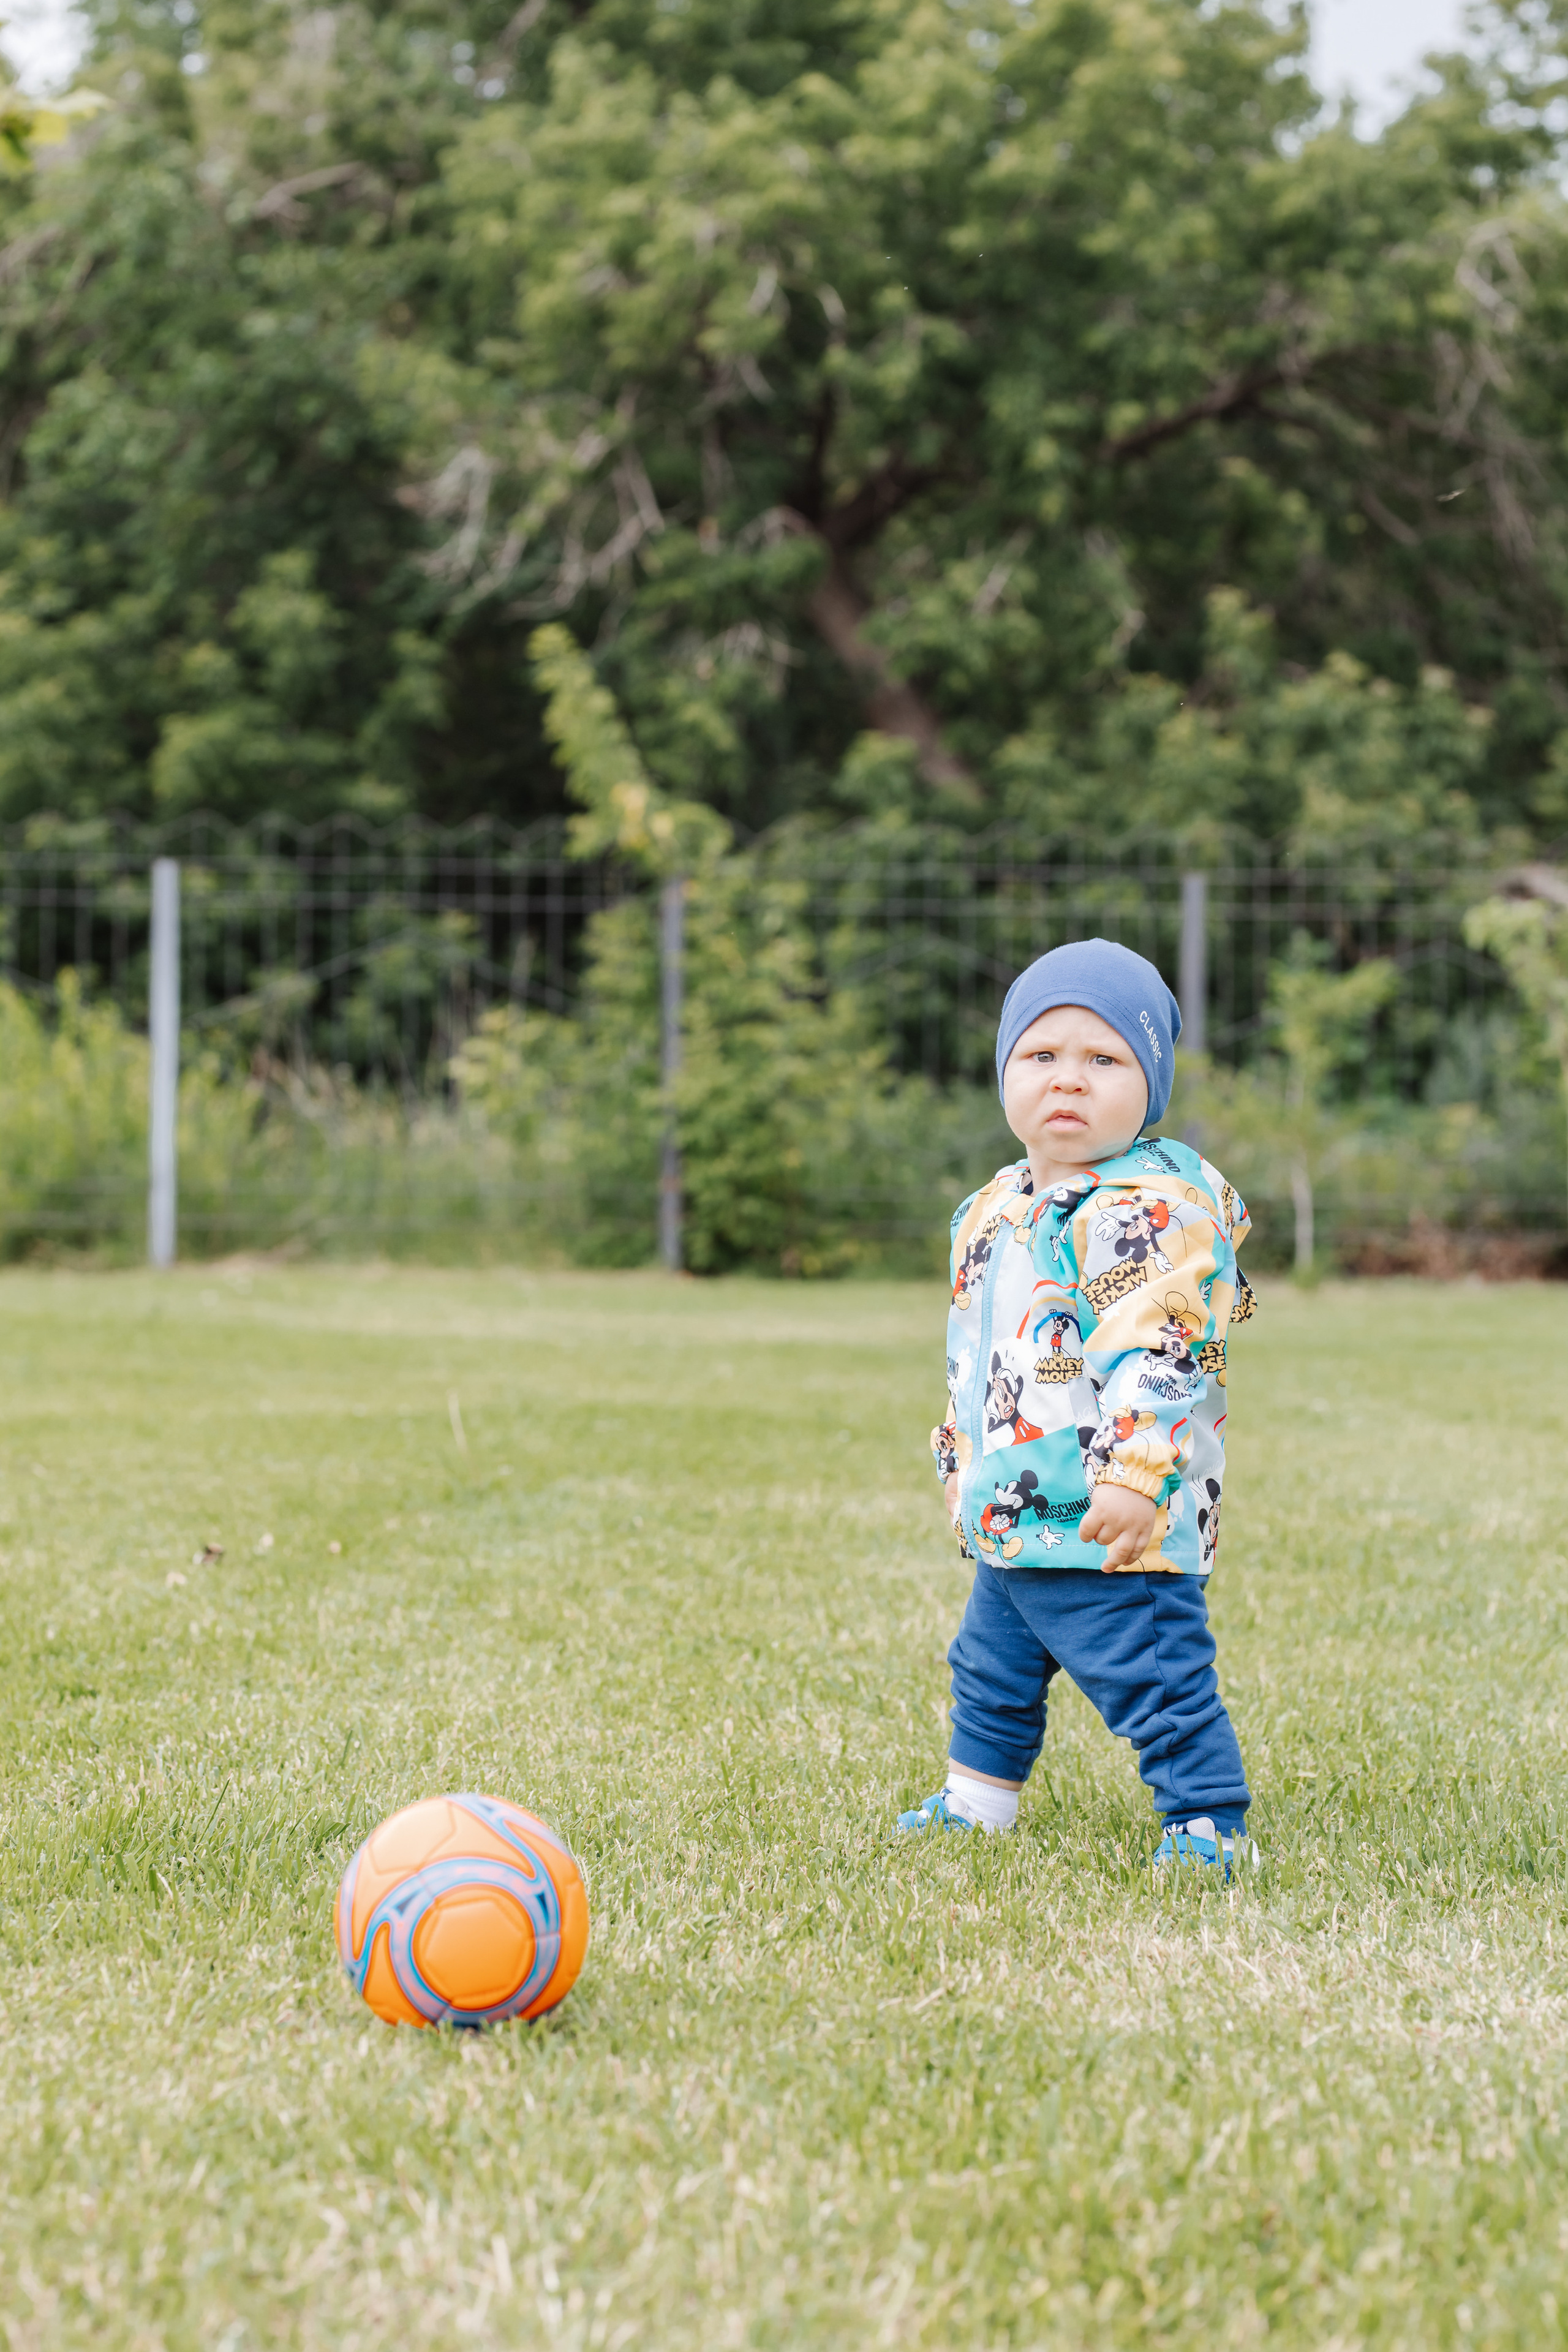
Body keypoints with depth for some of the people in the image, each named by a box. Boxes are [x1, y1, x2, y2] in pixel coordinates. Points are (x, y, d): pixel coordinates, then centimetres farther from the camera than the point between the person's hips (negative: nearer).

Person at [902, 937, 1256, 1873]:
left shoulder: (1154, 1211, -16)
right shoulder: (996, 1209, 12)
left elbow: (1156, 1356, -25)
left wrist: (1135, 1474, -32)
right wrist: (962, 1462, 28)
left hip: (1118, 1529, -9)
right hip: (1010, 1519, 9)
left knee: (1160, 1685, -8)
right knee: (991, 1676, 24)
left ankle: (1210, 1829, 4)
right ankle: (976, 1808, 40)